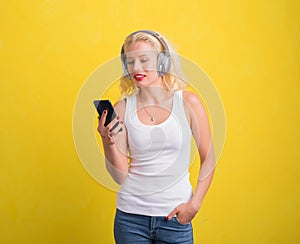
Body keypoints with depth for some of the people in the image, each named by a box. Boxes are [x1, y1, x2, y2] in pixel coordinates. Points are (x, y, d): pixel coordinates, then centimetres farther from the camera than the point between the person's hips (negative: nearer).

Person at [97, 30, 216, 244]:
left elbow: (208, 158, 1)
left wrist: (195, 204, -6)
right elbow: (120, 176, -3)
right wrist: (109, 143, -19)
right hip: (131, 216, 1)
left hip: (175, 217, -1)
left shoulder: (187, 102, -5)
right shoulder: (122, 109, -3)